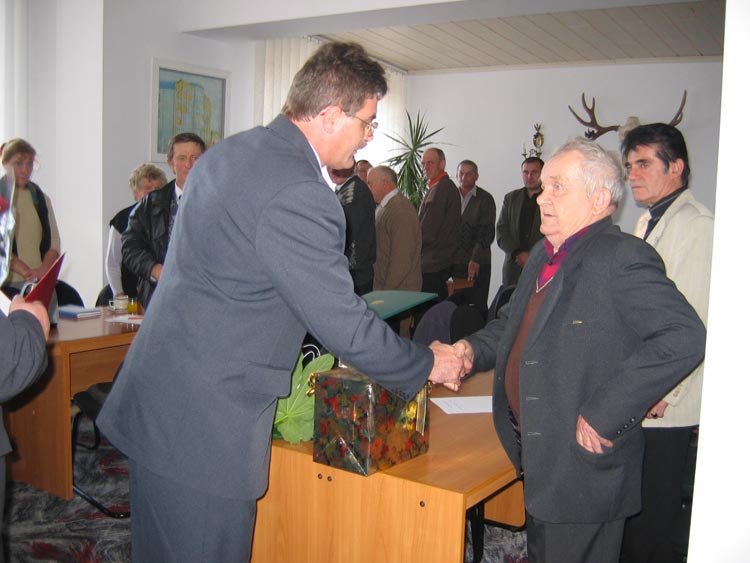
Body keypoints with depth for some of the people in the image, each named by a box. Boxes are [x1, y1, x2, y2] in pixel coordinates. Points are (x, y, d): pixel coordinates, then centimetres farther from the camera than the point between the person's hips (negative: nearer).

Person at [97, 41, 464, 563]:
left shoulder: (231, 150, 8)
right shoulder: (298, 196, -23)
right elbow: (344, 327, -18)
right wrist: (427, 364, -2)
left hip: (154, 402, 10)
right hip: (202, 427, -10)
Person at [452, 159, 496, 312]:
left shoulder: (485, 199, 1)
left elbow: (487, 232, -5)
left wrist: (476, 260, -14)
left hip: (478, 263, -3)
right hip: (454, 262, 3)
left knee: (478, 306, -4)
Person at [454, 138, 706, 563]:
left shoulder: (622, 257, -18)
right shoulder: (545, 256, 12)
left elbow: (686, 337, -28)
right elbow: (512, 323, 23)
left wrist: (604, 415, -27)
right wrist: (472, 349, 2)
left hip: (585, 467, -8)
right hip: (538, 460, 8)